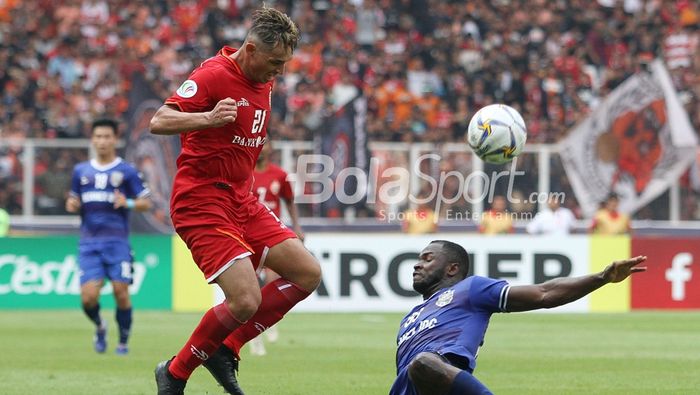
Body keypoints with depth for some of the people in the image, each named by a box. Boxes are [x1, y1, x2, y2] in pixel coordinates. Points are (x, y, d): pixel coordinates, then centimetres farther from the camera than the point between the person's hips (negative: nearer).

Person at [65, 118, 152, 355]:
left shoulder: (126, 171, 3)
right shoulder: (81, 171, 14)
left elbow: (146, 203, 3)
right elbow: (74, 200, 24)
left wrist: (128, 203, -17)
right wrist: (71, 204, 0)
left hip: (117, 241, -2)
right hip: (89, 243, 2)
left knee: (121, 292, -7)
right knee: (88, 297, -9)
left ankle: (123, 341, 11)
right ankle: (99, 327, 23)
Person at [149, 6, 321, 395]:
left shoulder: (262, 82, 10)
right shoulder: (214, 74, -16)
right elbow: (158, 122, -24)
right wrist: (207, 118, -41)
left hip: (241, 200, 9)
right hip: (202, 202, -9)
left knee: (308, 273, -1)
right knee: (246, 300, -19)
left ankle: (225, 351, 8)